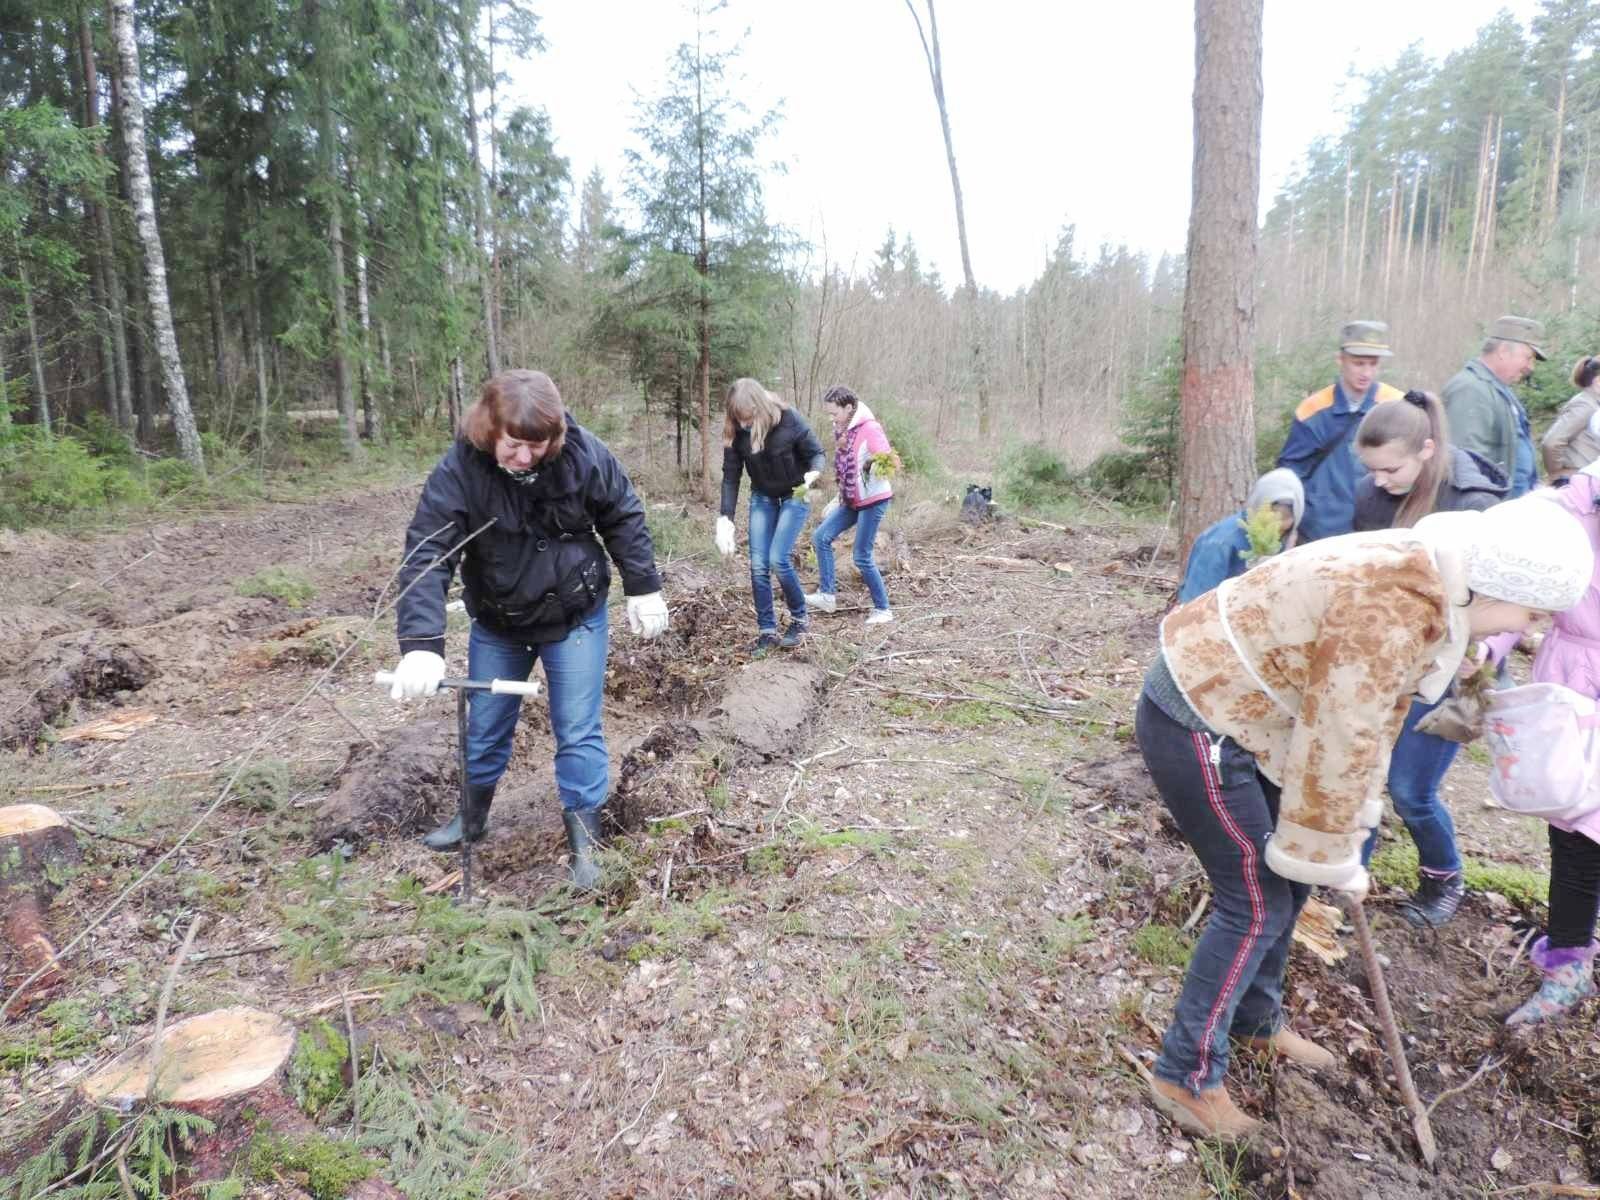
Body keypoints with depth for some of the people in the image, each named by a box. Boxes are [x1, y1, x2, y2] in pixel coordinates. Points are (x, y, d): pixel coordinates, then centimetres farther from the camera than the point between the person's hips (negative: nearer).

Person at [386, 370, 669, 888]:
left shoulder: (584, 454, -20)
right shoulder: (458, 471, -23)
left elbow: (624, 519, -5)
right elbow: (427, 555, -28)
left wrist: (643, 587, -4)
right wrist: (422, 645, -38)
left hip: (574, 617, -1)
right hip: (497, 622, 1)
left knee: (578, 730, 0)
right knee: (485, 727, 16)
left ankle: (583, 840, 15)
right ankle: (472, 817, 40)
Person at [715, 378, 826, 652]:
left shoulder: (789, 419, -24)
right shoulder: (735, 432, -15)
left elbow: (816, 453, -13)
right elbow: (730, 476, -9)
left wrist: (812, 474, -36)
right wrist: (725, 520, -16)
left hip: (794, 496, -4)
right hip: (762, 498, 4)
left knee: (778, 559, -15)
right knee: (758, 565, -3)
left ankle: (799, 620, 7)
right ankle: (767, 631, 9)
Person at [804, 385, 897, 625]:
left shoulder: (870, 428, -15)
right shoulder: (841, 432, 10)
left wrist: (877, 467, -43)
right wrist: (838, 498, 19)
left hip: (874, 499, -8)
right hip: (851, 499, 8)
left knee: (861, 556, -7)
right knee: (820, 537, 0)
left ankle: (883, 609, 7)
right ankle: (827, 595, 5)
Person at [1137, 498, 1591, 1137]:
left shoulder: (1422, 581, 6)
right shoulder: (1394, 615, -27)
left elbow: (1368, 720, 14)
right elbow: (1339, 746, -20)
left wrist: (1345, 833, 17)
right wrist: (1338, 859, -5)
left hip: (1229, 706, 10)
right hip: (1195, 723, -10)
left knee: (1286, 877, 18)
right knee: (1257, 902, -1)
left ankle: (1256, 1019, 40)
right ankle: (1186, 1077, 14)